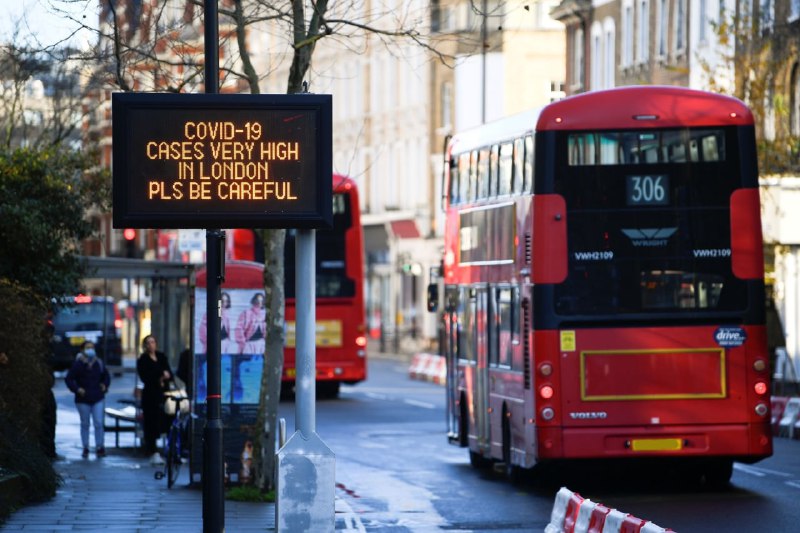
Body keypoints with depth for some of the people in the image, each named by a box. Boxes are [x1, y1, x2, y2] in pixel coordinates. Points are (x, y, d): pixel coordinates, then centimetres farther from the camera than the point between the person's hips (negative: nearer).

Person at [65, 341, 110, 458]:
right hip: (83, 400, -2)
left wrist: (105, 385, 3)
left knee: (98, 423, -6)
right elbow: (68, 379, -4)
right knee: (85, 424, 7)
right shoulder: (77, 365, -6)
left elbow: (106, 376, 21)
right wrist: (77, 389, -16)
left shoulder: (99, 364, 5)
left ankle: (100, 447, 2)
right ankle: (85, 449, 16)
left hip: (98, 399, 2)